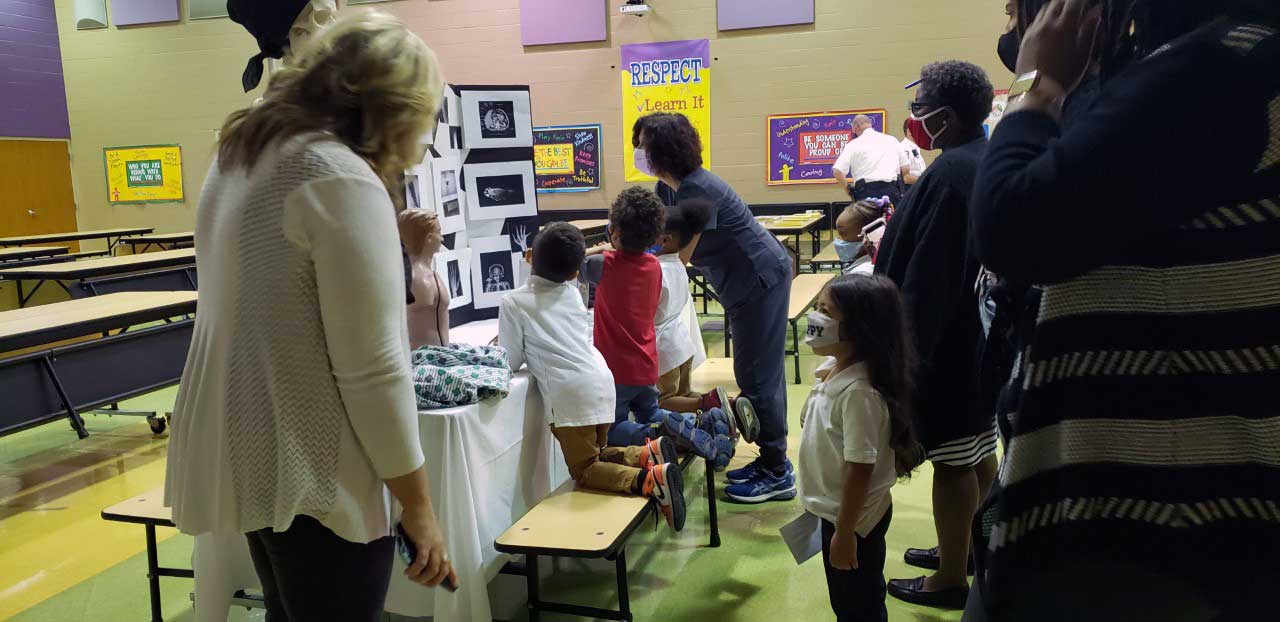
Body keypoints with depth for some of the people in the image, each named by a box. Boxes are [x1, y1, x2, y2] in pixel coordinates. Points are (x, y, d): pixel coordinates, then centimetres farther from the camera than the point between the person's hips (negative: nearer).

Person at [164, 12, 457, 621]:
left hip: (242, 454, 9)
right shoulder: (343, 178, -20)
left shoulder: (237, 154, 8)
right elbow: (371, 366, -21)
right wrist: (417, 505, -13)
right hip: (310, 473, -9)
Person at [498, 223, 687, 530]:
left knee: (584, 471, 3)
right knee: (597, 456, 23)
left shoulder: (513, 303, -1)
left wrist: (503, 344, 21)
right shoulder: (573, 294, 15)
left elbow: (512, 362, 0)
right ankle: (650, 452, 0)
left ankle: (650, 480, -20)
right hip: (602, 380, 7)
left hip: (571, 392, -6)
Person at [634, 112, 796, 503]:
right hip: (742, 284, 10)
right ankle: (772, 460, 25)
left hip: (761, 279, -10)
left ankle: (777, 475, 4)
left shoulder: (696, 189, -25)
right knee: (755, 371, 14)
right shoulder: (669, 188, 5)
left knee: (757, 373, -6)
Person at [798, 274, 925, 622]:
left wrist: (844, 534, -21)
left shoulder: (860, 392, -30)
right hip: (835, 509, 9)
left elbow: (860, 470, -27)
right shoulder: (838, 372, -1)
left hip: (854, 518, -9)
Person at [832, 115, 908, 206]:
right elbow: (906, 168, 11)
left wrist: (846, 187, 10)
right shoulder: (891, 140, 13)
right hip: (891, 190, 3)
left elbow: (837, 171, -6)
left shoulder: (853, 144, 3)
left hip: (866, 192, -2)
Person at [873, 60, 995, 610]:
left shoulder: (949, 174, -23)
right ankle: (967, 550, 35)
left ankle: (951, 578, 13)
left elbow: (927, 276, -23)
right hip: (983, 329, 10)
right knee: (979, 449, 19)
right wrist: (891, 243, 19)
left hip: (949, 338, -10)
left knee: (951, 459, 0)